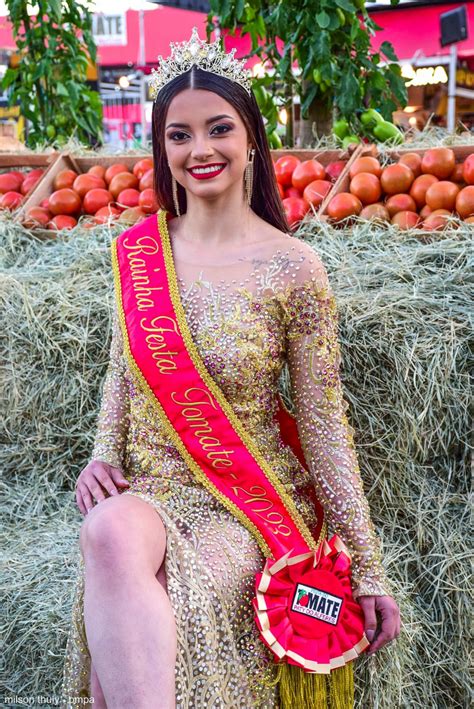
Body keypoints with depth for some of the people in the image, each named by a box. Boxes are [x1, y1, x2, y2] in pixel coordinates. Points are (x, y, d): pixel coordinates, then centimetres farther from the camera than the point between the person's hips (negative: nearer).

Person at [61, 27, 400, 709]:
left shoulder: (291, 267, -8)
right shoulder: (137, 249, 4)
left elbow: (324, 423, -5)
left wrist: (367, 568, -5)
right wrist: (103, 456, -2)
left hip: (253, 501, -3)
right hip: (150, 490, 4)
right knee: (112, 531, -33)